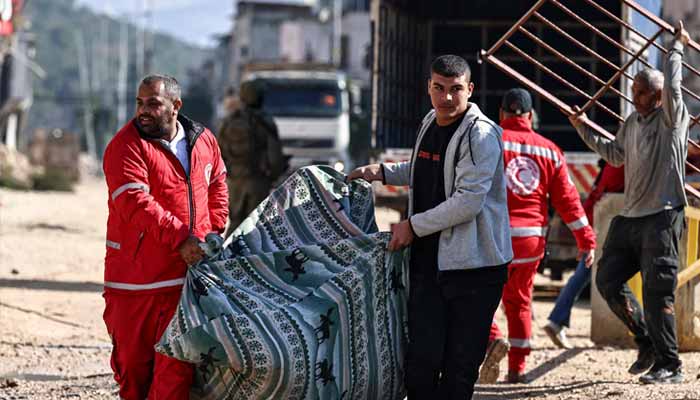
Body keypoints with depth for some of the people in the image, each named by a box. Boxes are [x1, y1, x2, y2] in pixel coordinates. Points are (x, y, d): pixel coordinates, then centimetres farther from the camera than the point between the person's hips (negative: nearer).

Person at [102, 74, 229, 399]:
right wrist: (180, 238, -24)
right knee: (132, 358, 7)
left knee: (177, 363, -4)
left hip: (186, 272, 3)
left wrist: (213, 233, 10)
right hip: (134, 272, -3)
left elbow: (217, 186, 24)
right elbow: (135, 204, -20)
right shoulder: (126, 146, -10)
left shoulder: (203, 140, 8)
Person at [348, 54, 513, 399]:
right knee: (422, 361, -1)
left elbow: (468, 201, -21)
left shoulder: (480, 135, -13)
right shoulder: (430, 124, 14)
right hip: (429, 261, 7)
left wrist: (413, 226, -14)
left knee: (460, 368, -1)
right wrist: (383, 172, 21)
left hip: (474, 264, -6)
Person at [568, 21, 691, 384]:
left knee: (656, 291, -10)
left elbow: (672, 85, -26)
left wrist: (677, 47, -15)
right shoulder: (632, 122, 14)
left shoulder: (672, 118, -7)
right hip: (630, 217, 8)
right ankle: (647, 343, 21)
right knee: (607, 279, 7)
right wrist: (585, 130, 29)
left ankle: (669, 365, -3)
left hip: (662, 218, -8)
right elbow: (615, 155, 30)